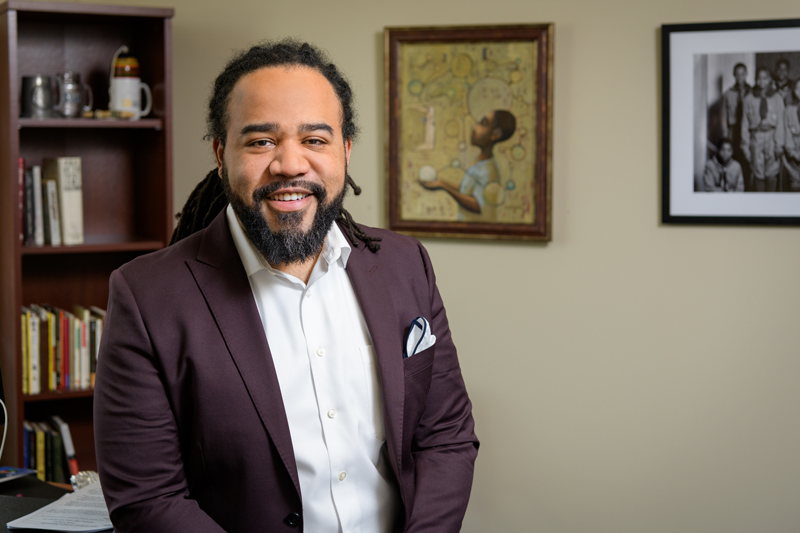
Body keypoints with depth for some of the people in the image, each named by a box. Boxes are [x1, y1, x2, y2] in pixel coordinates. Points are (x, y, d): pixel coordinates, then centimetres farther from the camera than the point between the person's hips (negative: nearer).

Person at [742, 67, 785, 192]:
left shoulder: (777, 98, 7)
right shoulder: (749, 99, 8)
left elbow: (780, 122, 4)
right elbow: (745, 123, 9)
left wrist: (779, 144, -3)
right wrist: (745, 144, 4)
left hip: (772, 136, 0)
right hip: (756, 137, 1)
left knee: (772, 174, -4)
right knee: (758, 174, -2)